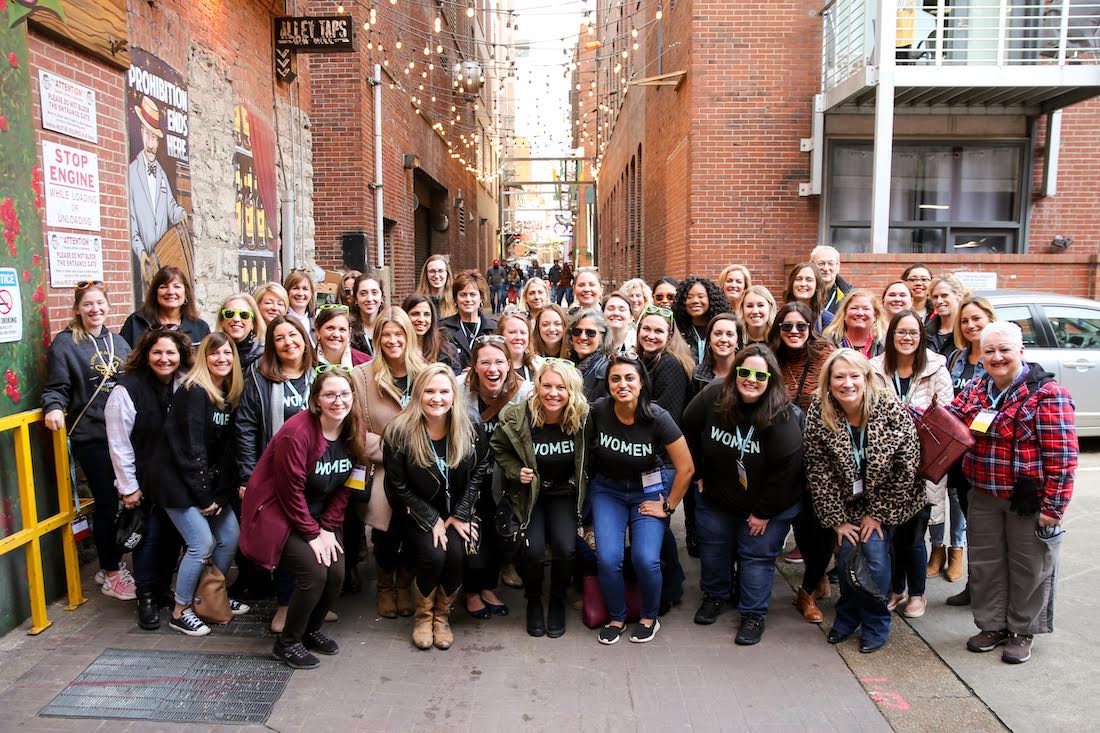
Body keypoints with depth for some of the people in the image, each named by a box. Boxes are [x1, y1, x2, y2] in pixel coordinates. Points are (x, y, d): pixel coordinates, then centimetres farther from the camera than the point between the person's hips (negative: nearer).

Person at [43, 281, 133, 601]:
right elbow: (56, 388, -6)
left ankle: (112, 565, 28)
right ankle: (111, 574, 17)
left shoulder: (118, 341, 13)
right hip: (92, 436, -5)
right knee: (107, 504, 1)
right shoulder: (64, 343, -4)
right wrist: (54, 408, -25)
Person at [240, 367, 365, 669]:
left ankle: (311, 630, 19)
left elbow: (342, 487, 2)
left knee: (337, 572, -9)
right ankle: (287, 642, 4)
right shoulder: (297, 432, -24)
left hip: (319, 516, 6)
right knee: (314, 572, -19)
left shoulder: (352, 432, -4)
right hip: (277, 513, -6)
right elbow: (291, 491, -20)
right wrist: (312, 534, -16)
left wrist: (328, 528, -6)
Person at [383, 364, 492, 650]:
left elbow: (479, 471, 2)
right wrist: (432, 520, -12)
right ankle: (423, 615, 6)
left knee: (456, 553, -23)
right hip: (418, 514, -2)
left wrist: (460, 515, -5)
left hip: (457, 511, 2)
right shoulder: (398, 432, -15)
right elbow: (399, 487, -9)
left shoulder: (470, 430, -9)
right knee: (433, 555, -25)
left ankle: (442, 615, 5)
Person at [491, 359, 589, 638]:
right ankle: (533, 601, 13)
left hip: (564, 494, 1)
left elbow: (590, 458, 4)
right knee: (533, 550, -19)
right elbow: (498, 448, 3)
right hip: (527, 493, -1)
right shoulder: (516, 417, -17)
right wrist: (516, 470, -11)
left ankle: (558, 600, 11)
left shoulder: (583, 419, -14)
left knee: (566, 548, -20)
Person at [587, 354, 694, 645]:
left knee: (645, 558, -16)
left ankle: (650, 618, 13)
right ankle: (616, 618, 14)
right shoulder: (598, 411, -17)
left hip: (649, 489, -1)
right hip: (607, 488, 2)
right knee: (607, 558, -14)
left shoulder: (657, 417, -22)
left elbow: (686, 468, -14)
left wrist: (668, 507, -9)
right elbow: (587, 448, 4)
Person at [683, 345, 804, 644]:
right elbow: (689, 429, -2)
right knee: (712, 548, 17)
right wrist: (699, 472, 2)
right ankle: (715, 595, 41)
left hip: (770, 504, -3)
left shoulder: (783, 417, -27)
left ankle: (754, 614, 25)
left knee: (757, 556, 6)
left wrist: (764, 512, -18)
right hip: (714, 496, 4)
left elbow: (786, 467, -24)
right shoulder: (712, 397, -19)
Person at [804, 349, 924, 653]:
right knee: (847, 555, -3)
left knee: (874, 553, -10)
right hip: (847, 502, 2)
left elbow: (906, 468, -16)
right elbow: (819, 473, -11)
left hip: (886, 500, -1)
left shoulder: (891, 410, -23)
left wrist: (878, 513, -12)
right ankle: (847, 617, 26)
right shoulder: (818, 415, -18)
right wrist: (837, 519, -9)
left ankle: (876, 624, 15)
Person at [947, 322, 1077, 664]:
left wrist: (1053, 507, -18)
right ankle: (992, 626, 31)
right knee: (985, 563, 15)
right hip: (984, 496, 5)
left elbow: (1062, 456, -16)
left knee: (1029, 568, 10)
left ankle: (1022, 632, 28)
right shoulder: (974, 389, 5)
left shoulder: (1047, 394, -14)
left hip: (1029, 500, -5)